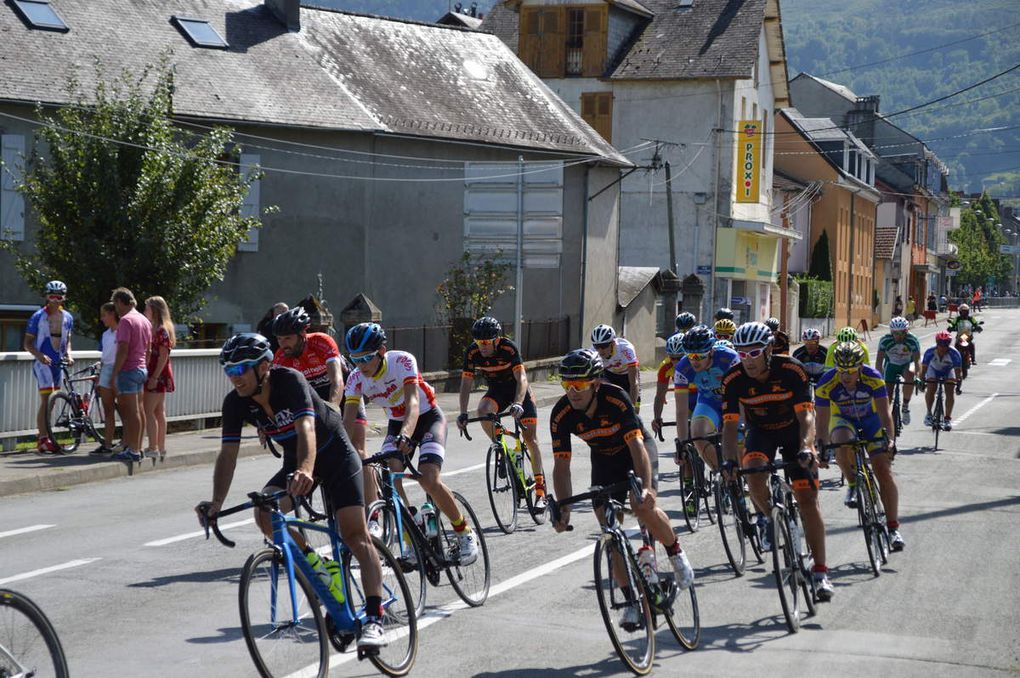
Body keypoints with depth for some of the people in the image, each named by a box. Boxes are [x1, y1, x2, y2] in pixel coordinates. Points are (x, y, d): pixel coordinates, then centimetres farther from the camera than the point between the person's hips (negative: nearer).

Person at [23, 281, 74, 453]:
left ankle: (43, 439, 15)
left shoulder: (67, 318, 9)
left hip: (58, 362, 6)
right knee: (46, 400, -14)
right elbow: (27, 343, -5)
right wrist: (39, 355, -22)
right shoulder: (38, 317, -7)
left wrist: (68, 355, 0)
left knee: (50, 401, 9)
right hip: (42, 362, -6)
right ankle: (44, 439, -14)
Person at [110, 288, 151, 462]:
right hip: (142, 369, 9)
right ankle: (137, 448, 16)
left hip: (128, 370, -9)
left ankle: (133, 451, -5)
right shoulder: (144, 320, 14)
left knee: (131, 412, -6)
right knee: (138, 411, 12)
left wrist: (114, 374, -16)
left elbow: (123, 350, -20)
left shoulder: (125, 320, -14)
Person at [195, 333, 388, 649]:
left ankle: (374, 619, -19)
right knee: (265, 515, -21)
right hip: (295, 461, 5)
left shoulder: (290, 381, -31)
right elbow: (228, 453, -18)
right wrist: (217, 502, -32)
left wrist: (306, 471, -64)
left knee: (355, 534, -16)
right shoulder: (236, 403, -15)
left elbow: (305, 428, -45)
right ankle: (318, 566, 0)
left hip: (335, 454, -5)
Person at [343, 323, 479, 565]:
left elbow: (413, 402, -40)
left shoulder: (402, 361, -28)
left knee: (429, 480, -24)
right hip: (396, 424, 5)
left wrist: (406, 435, -57)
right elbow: (347, 420, -20)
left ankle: (465, 533, -4)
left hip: (428, 418, -5)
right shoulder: (357, 378, -16)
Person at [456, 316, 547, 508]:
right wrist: (463, 414, -29)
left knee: (530, 439, -8)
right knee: (482, 411, -32)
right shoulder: (472, 353, -20)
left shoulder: (508, 348, -30)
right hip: (496, 390, 3)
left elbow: (521, 379, -35)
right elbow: (466, 383, -18)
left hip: (519, 389, -3)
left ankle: (540, 490, -1)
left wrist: (518, 404, -52)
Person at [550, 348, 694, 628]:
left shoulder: (616, 399, -34)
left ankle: (676, 552, 1)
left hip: (634, 452, -4)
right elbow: (561, 465, -21)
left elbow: (636, 445, -40)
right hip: (604, 460, 4)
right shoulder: (561, 415, -24)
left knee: (644, 508, -28)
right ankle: (632, 600, 1)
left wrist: (647, 488, -53)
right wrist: (563, 508, -33)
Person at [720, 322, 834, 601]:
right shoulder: (734, 379, -22)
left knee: (808, 499, -9)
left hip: (793, 432, -1)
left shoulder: (792, 371, -27)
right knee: (755, 476, -30)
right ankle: (769, 517, 2)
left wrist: (805, 447, -48)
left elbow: (805, 415, -30)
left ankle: (821, 572, -5)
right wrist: (729, 460, -39)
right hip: (760, 432, 1)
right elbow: (730, 424, -23)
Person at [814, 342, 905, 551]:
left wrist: (890, 440, -45)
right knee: (842, 443, -37)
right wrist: (821, 448, -40)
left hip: (871, 420, 0)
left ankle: (893, 528, -2)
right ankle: (853, 485, -9)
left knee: (884, 471, -10)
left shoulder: (873, 378, -30)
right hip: (843, 420, 0)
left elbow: (885, 413, -31)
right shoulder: (826, 384, -30)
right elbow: (822, 421, -27)